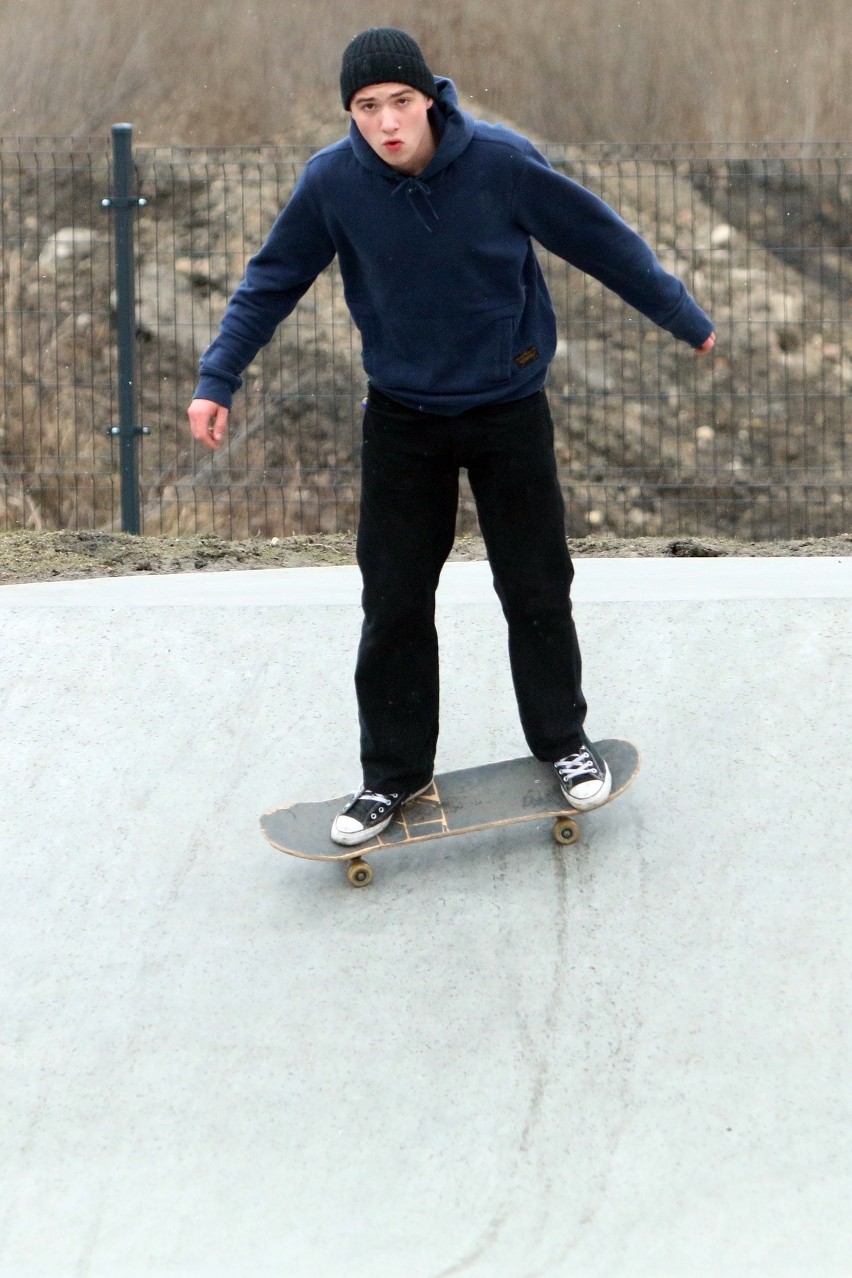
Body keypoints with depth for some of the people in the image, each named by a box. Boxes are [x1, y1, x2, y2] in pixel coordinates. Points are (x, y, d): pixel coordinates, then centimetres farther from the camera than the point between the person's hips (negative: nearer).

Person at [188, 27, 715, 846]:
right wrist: (217, 380, -6)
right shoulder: (332, 183, -16)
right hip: (401, 418, 1)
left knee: (536, 589, 5)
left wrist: (686, 320, 3)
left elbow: (603, 242, -7)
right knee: (393, 603, 3)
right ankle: (393, 775, 15)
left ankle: (563, 742, 25)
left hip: (509, 407, -1)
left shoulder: (501, 163, -19)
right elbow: (271, 283, -1)